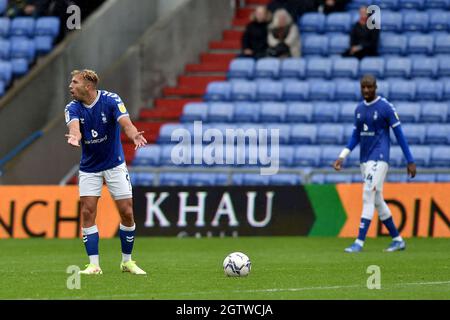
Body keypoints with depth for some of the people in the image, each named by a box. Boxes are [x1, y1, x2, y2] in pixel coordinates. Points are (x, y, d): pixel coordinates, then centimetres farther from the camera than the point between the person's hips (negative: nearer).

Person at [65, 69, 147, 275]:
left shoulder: (111, 100, -16)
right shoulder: (73, 108, -11)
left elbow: (126, 123, -31)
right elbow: (74, 127, -32)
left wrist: (134, 135, -54)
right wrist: (75, 137, -57)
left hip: (114, 164, -1)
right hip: (89, 168, 2)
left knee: (127, 213, -3)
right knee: (88, 213, -10)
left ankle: (127, 261, 15)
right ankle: (94, 264, -5)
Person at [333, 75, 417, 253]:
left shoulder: (386, 107, -9)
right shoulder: (359, 109, 11)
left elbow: (399, 134, -8)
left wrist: (410, 161, -9)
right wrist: (342, 157, 7)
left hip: (379, 158, -8)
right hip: (365, 158, 8)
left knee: (368, 196, -15)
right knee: (377, 200, 10)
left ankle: (360, 242, -18)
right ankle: (397, 240, 20)